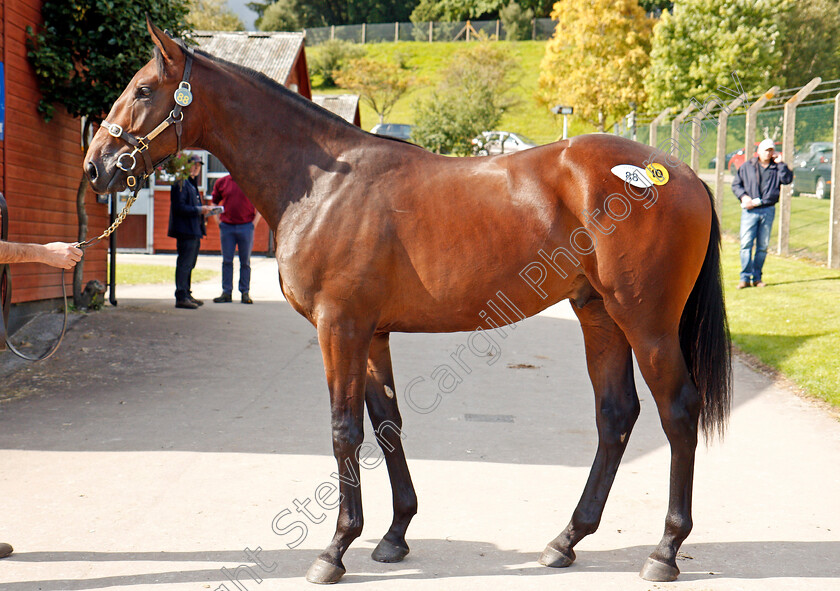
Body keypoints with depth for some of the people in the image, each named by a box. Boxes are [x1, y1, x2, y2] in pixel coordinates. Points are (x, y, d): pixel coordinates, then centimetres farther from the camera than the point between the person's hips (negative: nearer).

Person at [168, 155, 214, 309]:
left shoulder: (192, 184, 21)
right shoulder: (181, 184, -11)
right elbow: (179, 207, -19)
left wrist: (203, 209, 13)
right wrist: (199, 210, -18)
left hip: (194, 232, 11)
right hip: (186, 231, -10)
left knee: (189, 264, 15)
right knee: (184, 264, -10)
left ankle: (186, 295, 22)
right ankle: (181, 297, -10)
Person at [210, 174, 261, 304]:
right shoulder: (221, 182, 6)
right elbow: (214, 204, 15)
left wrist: (254, 223, -3)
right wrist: (219, 223, 5)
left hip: (246, 226, -1)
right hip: (227, 227, 1)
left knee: (245, 261, 4)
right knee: (227, 261, 3)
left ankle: (245, 292, 10)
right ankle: (226, 292, 9)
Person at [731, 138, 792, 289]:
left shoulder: (776, 168, 11)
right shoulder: (747, 166, 8)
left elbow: (787, 179, -5)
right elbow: (735, 184, 9)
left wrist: (780, 163, -7)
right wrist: (743, 196, -7)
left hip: (768, 210, 2)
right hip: (750, 210, -2)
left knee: (763, 246, 4)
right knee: (746, 243, -10)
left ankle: (757, 277, 12)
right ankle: (745, 277, -8)